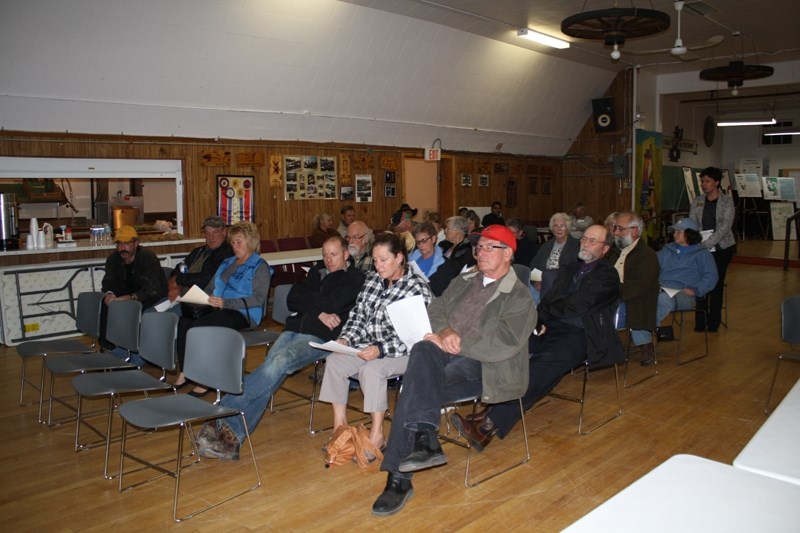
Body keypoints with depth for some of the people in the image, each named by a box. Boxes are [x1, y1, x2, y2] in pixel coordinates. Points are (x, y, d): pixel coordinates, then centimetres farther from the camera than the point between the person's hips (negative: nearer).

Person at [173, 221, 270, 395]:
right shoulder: (227, 262, 26)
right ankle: (185, 373, -17)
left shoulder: (260, 266, 1)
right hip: (219, 309, 7)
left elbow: (258, 298, -12)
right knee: (184, 321, -22)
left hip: (242, 314, -7)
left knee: (198, 326, -30)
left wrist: (225, 303, -21)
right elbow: (211, 287, 28)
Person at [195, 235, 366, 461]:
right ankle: (232, 437, -29)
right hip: (293, 329, 5)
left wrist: (307, 298, 9)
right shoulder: (316, 272, 27)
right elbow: (292, 300, 13)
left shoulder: (355, 278, 9)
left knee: (279, 362, -30)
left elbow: (332, 305, -7)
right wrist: (319, 312, -1)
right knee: (270, 370, -21)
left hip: (320, 337, -5)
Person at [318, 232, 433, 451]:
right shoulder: (372, 280, 7)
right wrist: (346, 339, -7)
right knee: (334, 361, -15)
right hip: (369, 346, 7)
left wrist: (380, 350, -27)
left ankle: (377, 434, -19)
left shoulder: (417, 288, -13)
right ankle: (340, 424, -5)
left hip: (402, 353, -6)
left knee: (371, 369, -32)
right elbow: (358, 315, 12)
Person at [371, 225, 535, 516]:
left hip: (480, 367, -5)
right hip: (446, 352, 5)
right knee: (422, 350, -32)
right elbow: (435, 310, 14)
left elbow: (503, 345, -15)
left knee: (413, 390, -28)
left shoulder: (520, 298, -1)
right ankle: (425, 439, -39)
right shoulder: (464, 281, 19)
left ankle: (399, 478, -23)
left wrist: (455, 342, -16)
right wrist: (445, 332, -10)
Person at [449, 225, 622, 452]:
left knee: (545, 363, -35)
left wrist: (544, 312, 0)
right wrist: (540, 321, -2)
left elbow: (576, 304, -10)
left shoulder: (608, 276, 4)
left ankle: (491, 422, -43)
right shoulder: (568, 270, 26)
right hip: (552, 328, 7)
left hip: (580, 335, -6)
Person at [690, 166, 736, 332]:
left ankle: (713, 322, 13)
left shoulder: (727, 200, -5)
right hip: (701, 248, 2)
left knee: (716, 283, 2)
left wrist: (708, 243, -25)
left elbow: (725, 225, -15)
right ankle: (700, 323, 5)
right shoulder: (697, 201, 6)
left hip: (722, 247, -2)